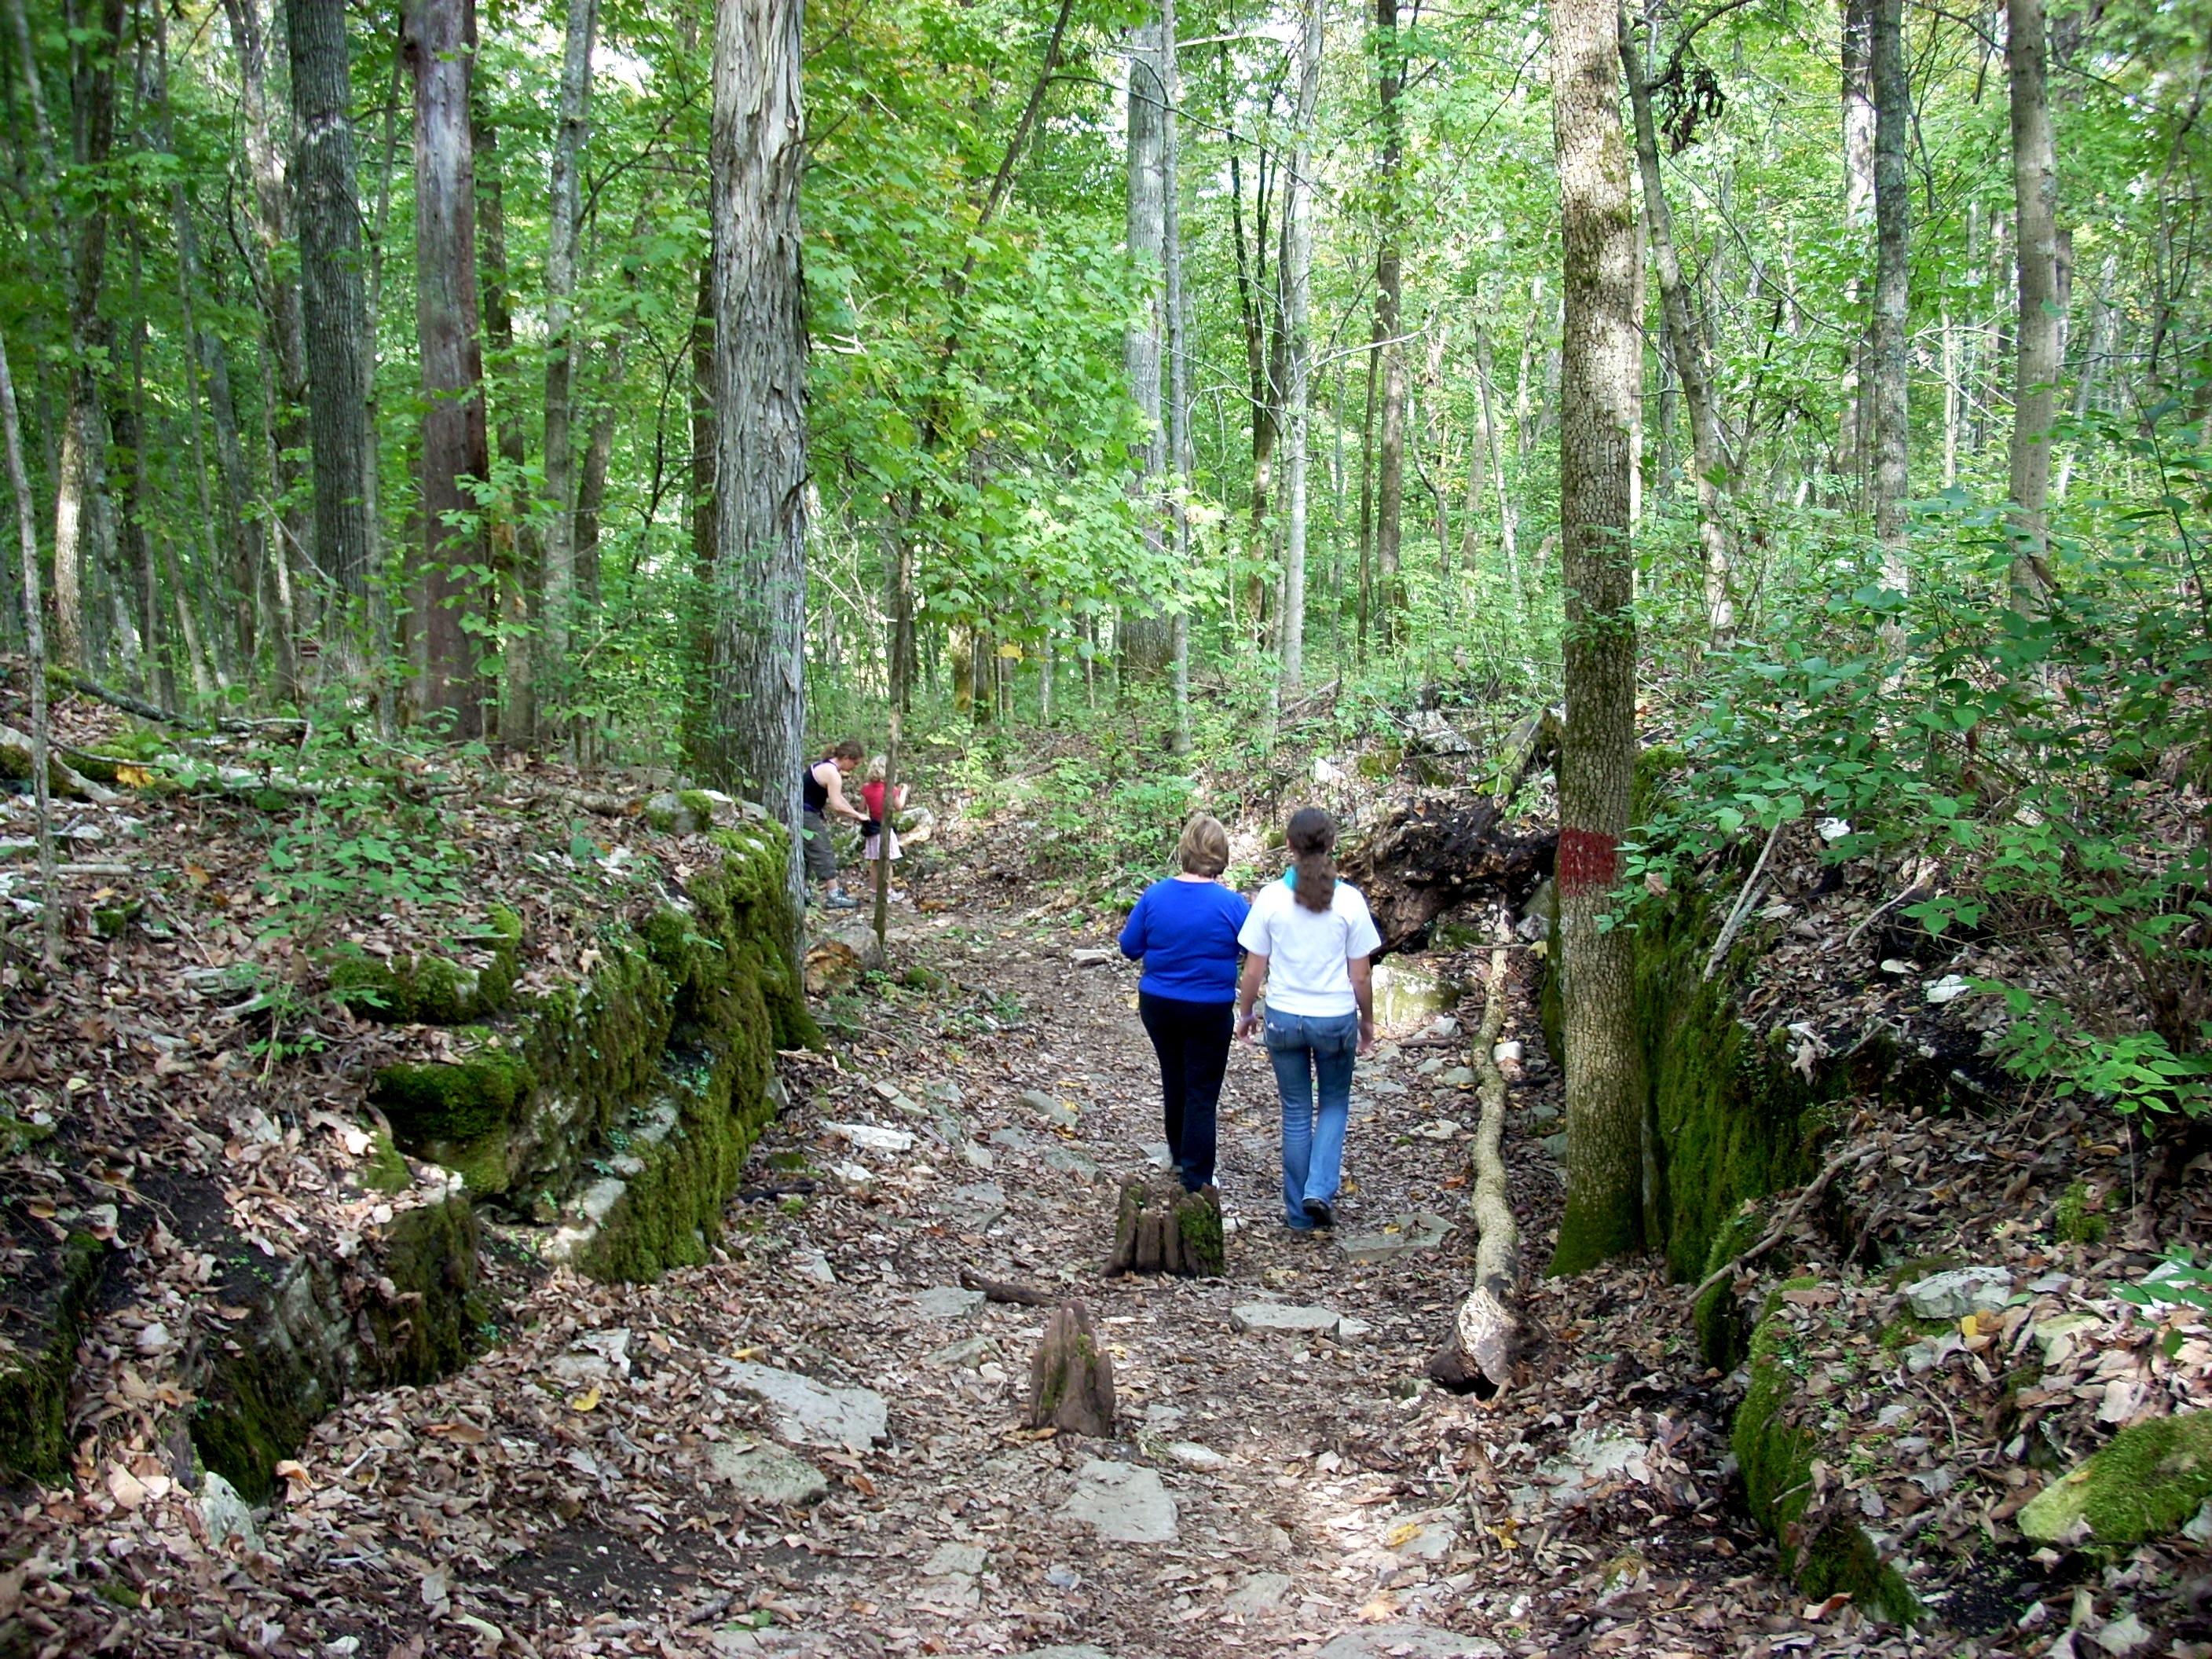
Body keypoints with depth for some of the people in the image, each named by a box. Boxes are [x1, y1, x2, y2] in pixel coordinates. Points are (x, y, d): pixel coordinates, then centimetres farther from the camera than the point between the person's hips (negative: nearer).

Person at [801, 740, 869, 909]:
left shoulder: (825, 766, 14)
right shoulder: (832, 774, -18)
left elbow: (837, 797, 21)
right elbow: (837, 806, -22)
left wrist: (854, 813, 15)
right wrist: (857, 815, -9)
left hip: (804, 813, 10)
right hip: (806, 815, -10)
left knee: (806, 854, 15)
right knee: (824, 854, -7)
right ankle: (834, 896, -8)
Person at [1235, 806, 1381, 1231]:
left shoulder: (1271, 898, -10)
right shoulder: (1349, 900, -10)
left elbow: (1254, 971, -4)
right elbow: (1360, 976, -4)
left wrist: (1245, 1013, 13)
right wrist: (1367, 1021, 12)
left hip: (1284, 1018, 1)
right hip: (1336, 1019, 0)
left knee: (1296, 1113, 14)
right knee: (1335, 1103, 21)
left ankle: (1300, 1212, 21)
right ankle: (1321, 1191, 4)